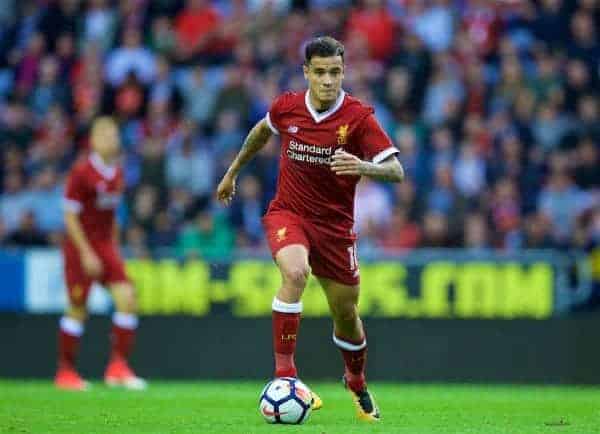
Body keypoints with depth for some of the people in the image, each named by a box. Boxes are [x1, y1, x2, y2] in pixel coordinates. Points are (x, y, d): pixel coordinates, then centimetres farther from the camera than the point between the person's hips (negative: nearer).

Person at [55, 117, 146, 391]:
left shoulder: (117, 174, 8)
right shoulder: (81, 172, -12)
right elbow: (70, 217, -13)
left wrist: (115, 249, 16)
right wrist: (87, 254, -17)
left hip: (106, 247, 6)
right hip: (81, 247, -6)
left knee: (127, 298, -10)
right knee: (78, 310, -1)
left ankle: (118, 367, -6)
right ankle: (65, 372, 13)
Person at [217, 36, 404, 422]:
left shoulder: (358, 117, -16)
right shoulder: (286, 107, -8)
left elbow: (396, 171, -22)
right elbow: (264, 130, 17)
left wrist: (364, 167, -42)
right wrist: (234, 170, 27)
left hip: (335, 224, 0)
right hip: (287, 213, 0)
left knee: (346, 316, 10)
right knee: (295, 272, -33)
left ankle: (357, 383, 41)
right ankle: (284, 374, -29)